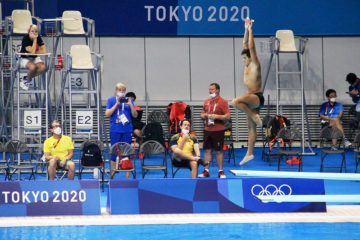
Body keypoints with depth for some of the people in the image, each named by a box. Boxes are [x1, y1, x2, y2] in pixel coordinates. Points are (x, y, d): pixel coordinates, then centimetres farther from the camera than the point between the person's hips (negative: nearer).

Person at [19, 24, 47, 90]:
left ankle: (26, 79, -7)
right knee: (33, 67, -37)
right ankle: (28, 80, -5)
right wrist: (35, 40, -27)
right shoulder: (25, 38, -20)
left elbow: (44, 51, -12)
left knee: (43, 67, -27)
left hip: (35, 58, 5)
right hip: (25, 59, -5)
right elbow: (32, 51, -29)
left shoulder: (38, 38, -6)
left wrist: (34, 52, -18)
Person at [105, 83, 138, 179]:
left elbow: (135, 115, 6)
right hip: (115, 130, -2)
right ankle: (112, 175, 3)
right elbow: (107, 114, -4)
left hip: (127, 130, 2)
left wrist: (130, 105, -9)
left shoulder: (128, 100, 11)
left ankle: (128, 175, 8)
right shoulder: (111, 100, 6)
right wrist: (116, 104, -12)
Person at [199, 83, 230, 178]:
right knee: (207, 150, 6)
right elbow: (202, 114, 21)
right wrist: (204, 115, -2)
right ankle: (206, 171, 11)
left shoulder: (223, 102, -6)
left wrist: (216, 116, -21)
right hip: (207, 130, 5)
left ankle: (221, 172, 7)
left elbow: (227, 116, -11)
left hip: (218, 130, -5)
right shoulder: (207, 101, 13)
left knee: (219, 151, 0)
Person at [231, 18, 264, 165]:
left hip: (257, 97, -9)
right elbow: (246, 46, 17)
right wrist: (246, 30, 14)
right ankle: (249, 153, 8)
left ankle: (254, 116, -18)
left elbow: (251, 48, -14)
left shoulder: (255, 65, -8)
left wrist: (250, 30, -11)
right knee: (251, 127, 8)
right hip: (251, 99, 9)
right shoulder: (248, 65, 14)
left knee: (235, 102, -32)